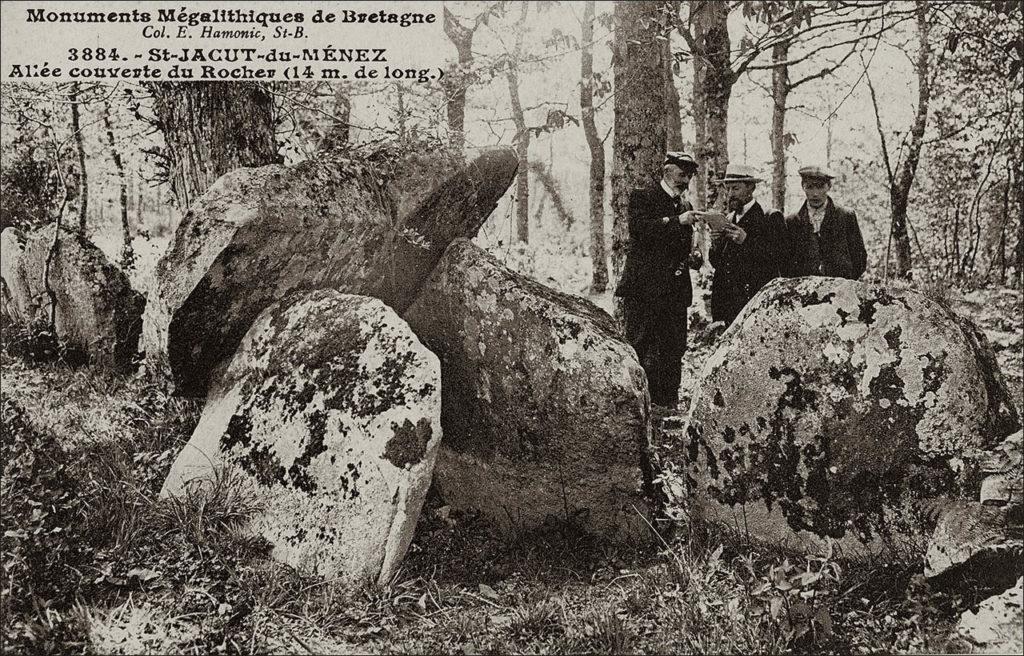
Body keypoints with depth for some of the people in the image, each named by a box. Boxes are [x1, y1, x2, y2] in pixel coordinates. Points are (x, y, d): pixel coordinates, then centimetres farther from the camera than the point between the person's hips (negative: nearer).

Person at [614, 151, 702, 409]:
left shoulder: (685, 205, 19)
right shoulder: (642, 197, 1)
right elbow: (638, 228, -18)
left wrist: (692, 256, 3)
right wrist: (676, 221, -21)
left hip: (675, 290, 6)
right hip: (643, 288, -6)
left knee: (673, 349, 5)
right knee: (640, 347, -5)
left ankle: (669, 403, 13)